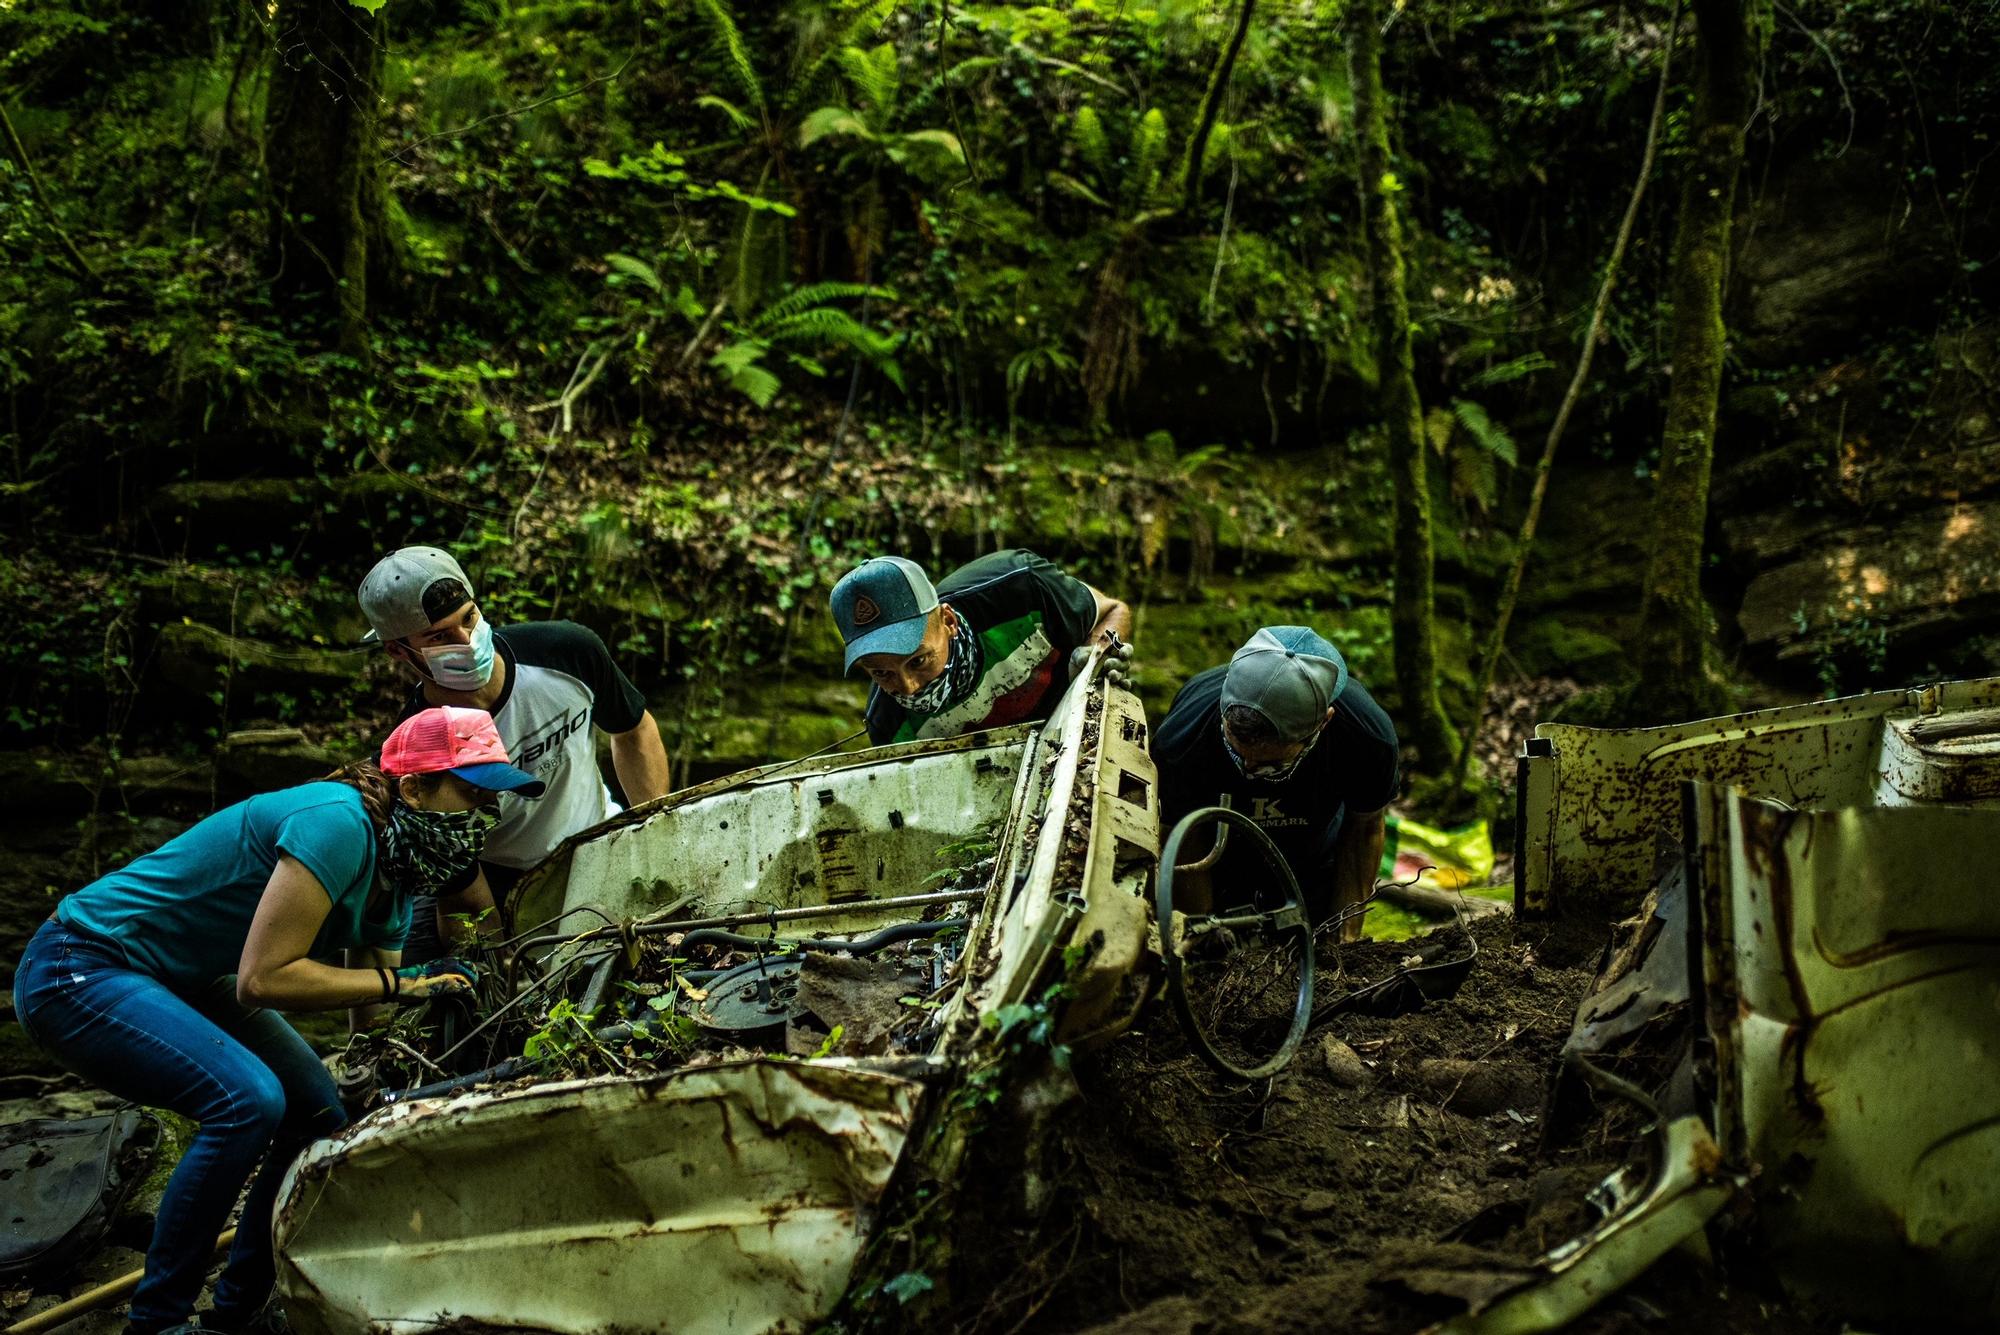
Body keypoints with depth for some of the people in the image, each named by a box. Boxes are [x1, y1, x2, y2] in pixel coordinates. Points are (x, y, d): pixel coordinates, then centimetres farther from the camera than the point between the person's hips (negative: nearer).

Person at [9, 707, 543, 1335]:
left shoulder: (399, 867, 2)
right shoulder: (339, 823, -27)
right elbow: (262, 978, -30)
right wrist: (397, 983, -24)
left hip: (180, 982, 10)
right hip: (78, 972, -10)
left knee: (320, 1115, 4)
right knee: (249, 1099, -27)